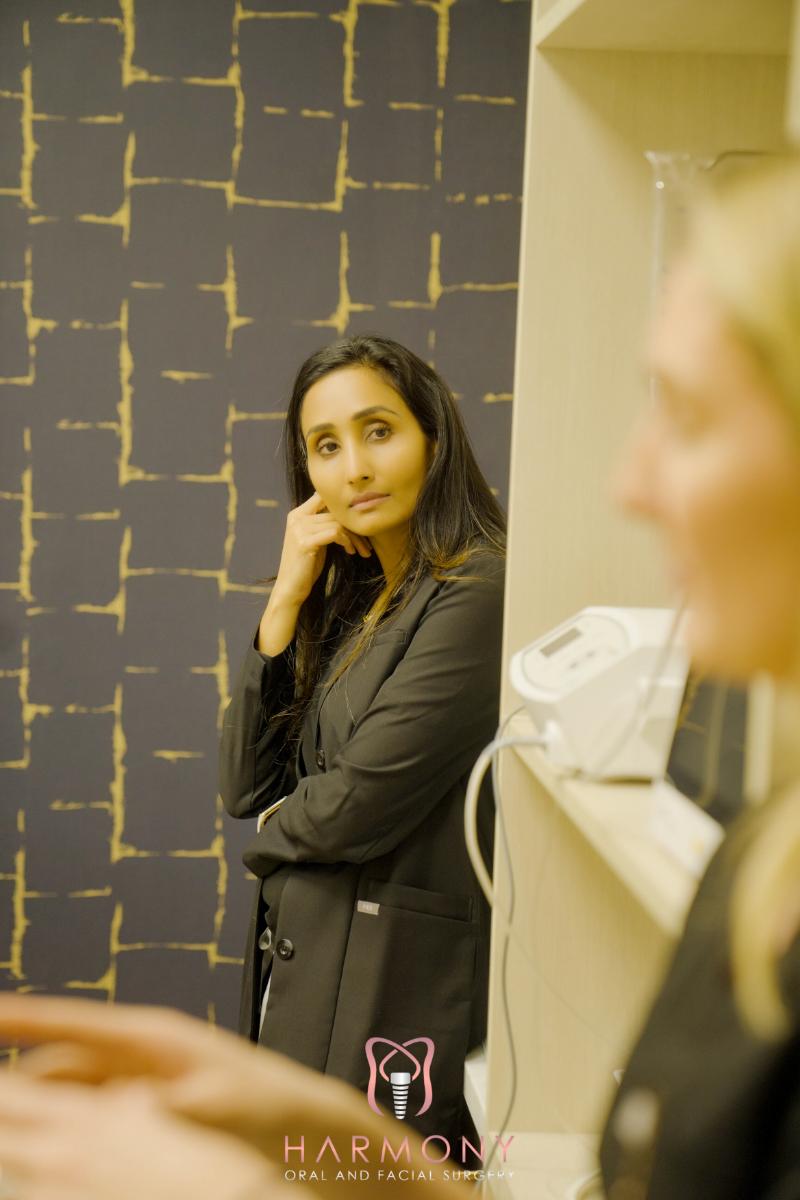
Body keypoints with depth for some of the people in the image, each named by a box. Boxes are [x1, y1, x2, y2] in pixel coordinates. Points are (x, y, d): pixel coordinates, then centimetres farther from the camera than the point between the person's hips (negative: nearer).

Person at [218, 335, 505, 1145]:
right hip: (300, 972, 8)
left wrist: (274, 835, 3)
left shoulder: (477, 594, -16)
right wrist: (286, 599, -1)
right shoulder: (351, 602, 11)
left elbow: (363, 804, -19)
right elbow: (246, 788, 6)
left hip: (388, 992, -8)